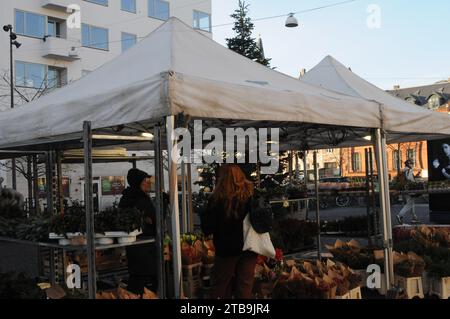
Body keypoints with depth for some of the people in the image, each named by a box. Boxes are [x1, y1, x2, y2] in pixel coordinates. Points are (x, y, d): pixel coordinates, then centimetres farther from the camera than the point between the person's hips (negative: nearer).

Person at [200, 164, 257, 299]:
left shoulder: (217, 199, -13)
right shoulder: (252, 195, -6)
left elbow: (207, 229, -9)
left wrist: (204, 215, 6)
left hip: (227, 249, -2)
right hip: (249, 248, 3)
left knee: (220, 288, 13)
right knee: (245, 288, 12)